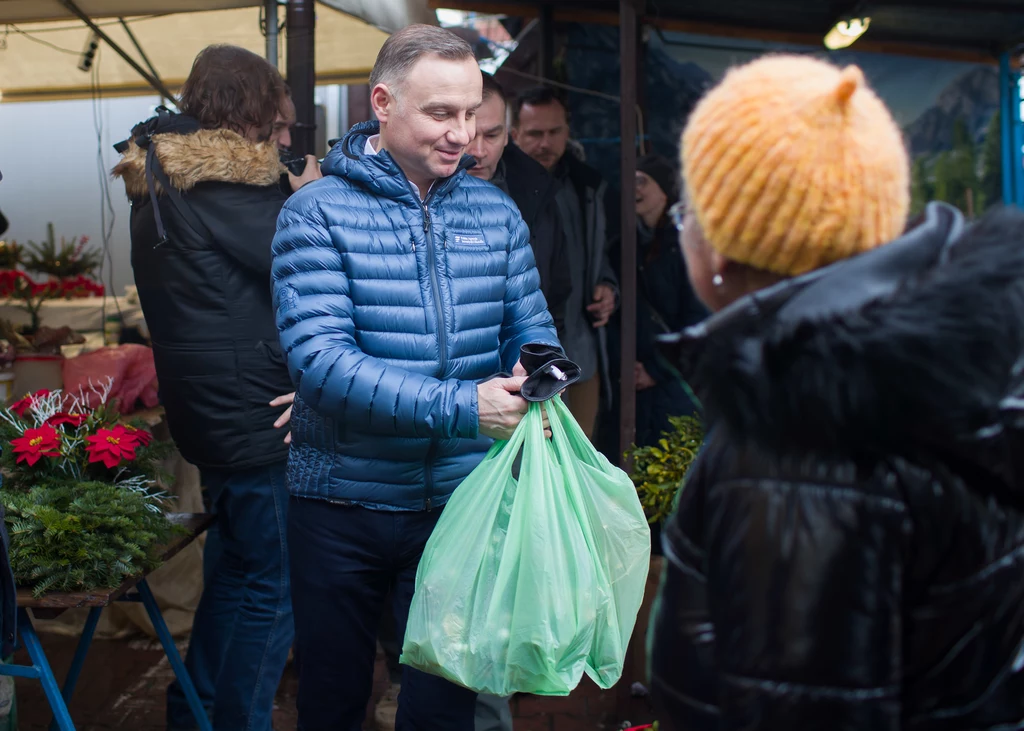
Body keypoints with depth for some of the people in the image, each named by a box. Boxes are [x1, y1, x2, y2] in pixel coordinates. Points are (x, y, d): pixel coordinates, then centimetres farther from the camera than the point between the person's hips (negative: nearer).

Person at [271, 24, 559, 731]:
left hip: (460, 500, 3)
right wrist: (459, 407, -29)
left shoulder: (495, 211, 3)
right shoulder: (317, 213, -10)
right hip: (341, 506, -2)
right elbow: (319, 356, -21)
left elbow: (531, 326, 7)